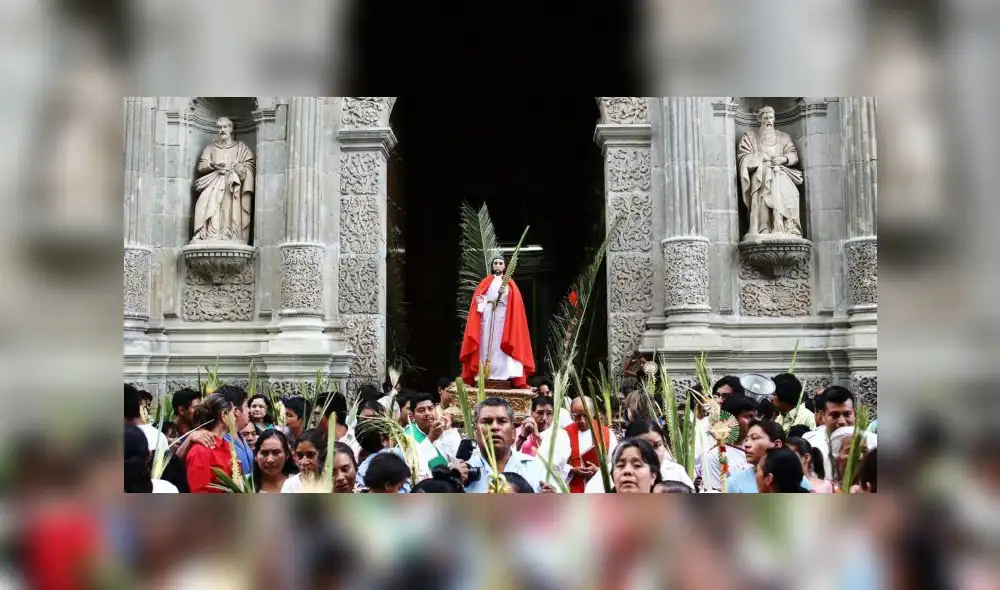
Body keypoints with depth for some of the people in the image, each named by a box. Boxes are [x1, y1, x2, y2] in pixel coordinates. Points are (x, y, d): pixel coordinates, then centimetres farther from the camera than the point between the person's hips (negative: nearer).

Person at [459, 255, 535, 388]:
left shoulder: (510, 284, 12)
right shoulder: (485, 282, 15)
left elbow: (515, 304, 1)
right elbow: (478, 298, 7)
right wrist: (481, 302, -14)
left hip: (503, 318, -1)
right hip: (487, 318, 1)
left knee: (502, 346, -8)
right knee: (487, 345, -5)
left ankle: (502, 375, -12)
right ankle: (484, 376, -7)